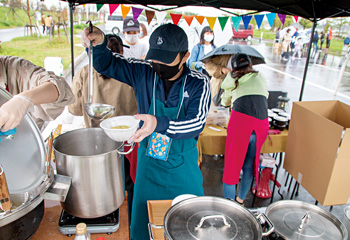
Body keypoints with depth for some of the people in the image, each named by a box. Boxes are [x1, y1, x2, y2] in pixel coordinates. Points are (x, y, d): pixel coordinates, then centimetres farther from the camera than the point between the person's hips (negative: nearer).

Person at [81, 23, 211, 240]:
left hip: (183, 168, -1)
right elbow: (107, 64, 0)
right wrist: (99, 44, -22)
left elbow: (197, 123, -25)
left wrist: (159, 124, -42)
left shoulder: (198, 83, -14)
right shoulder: (144, 73, -7)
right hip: (148, 165, 2)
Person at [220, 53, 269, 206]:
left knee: (232, 164, 9)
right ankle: (241, 198, 33)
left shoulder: (232, 78, 19)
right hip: (262, 123, 3)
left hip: (241, 121, -3)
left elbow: (225, 101, 33)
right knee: (249, 165, 18)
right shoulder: (260, 78, 22)